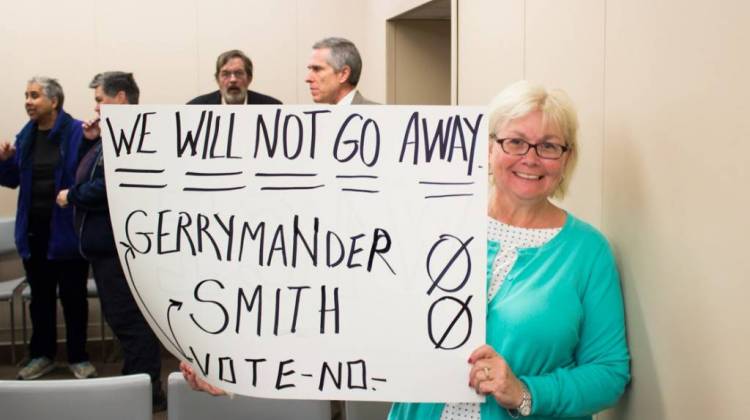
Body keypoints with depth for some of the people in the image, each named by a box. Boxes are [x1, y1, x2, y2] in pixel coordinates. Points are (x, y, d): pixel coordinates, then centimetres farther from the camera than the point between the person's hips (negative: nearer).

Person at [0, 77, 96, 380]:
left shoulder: (77, 132, -10)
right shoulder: (26, 135, 9)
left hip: (67, 230, -5)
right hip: (33, 230, 6)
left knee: (72, 295, 6)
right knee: (41, 295, 16)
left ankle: (78, 357, 20)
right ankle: (42, 355, 29)